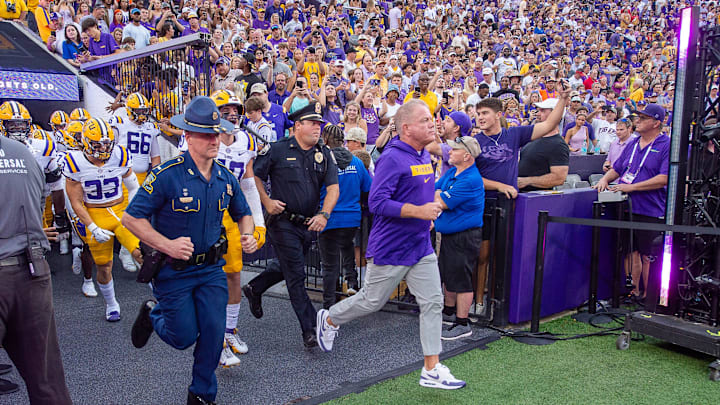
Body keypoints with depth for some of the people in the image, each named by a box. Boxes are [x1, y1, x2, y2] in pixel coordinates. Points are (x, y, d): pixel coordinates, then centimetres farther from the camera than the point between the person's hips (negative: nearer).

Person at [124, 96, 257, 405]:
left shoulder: (226, 178, -1)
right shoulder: (167, 175, -18)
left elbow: (243, 214, 15)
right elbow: (131, 218, -16)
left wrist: (248, 236, -7)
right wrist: (167, 245, -27)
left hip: (211, 269, 4)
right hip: (173, 270, -4)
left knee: (213, 334, 3)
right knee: (184, 338, 4)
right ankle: (153, 314, 38)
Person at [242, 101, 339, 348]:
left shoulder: (324, 154, 5)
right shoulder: (278, 150, -7)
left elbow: (333, 187, -2)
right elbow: (254, 175, 0)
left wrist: (324, 214, -17)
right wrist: (267, 202, -8)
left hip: (309, 224, 6)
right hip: (283, 222, -5)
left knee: (289, 269, 19)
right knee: (296, 276, -5)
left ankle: (254, 289, 45)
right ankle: (310, 331, 0)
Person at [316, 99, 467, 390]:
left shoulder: (425, 156, 9)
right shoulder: (392, 158, -18)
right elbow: (377, 202, -25)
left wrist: (430, 211, 12)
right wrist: (418, 211, -28)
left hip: (422, 248, 7)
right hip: (391, 249, -7)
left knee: (433, 303, 3)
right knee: (371, 301, 9)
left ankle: (432, 371, 11)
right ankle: (329, 319, 37)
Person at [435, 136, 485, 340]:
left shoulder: (471, 180, -23)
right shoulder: (451, 172, 9)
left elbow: (442, 202, -23)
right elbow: (434, 191, 12)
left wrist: (438, 193, -4)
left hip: (465, 237, -10)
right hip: (448, 233, 10)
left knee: (461, 280, -3)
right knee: (448, 275, 21)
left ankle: (462, 325, 6)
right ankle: (449, 313, 37)